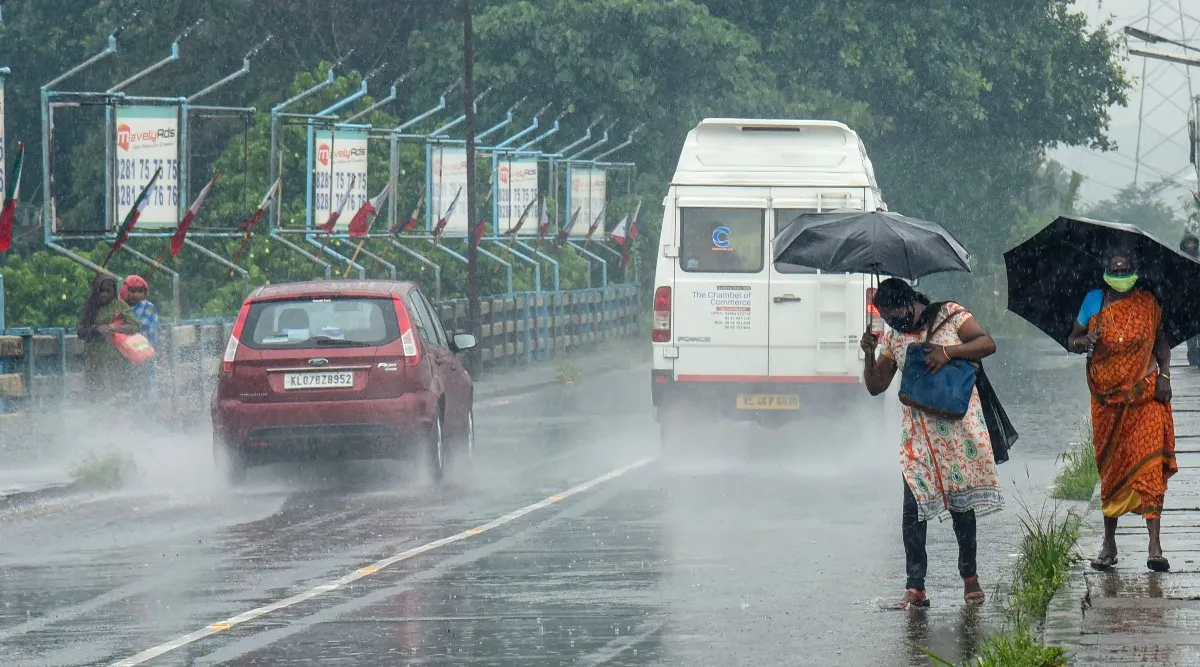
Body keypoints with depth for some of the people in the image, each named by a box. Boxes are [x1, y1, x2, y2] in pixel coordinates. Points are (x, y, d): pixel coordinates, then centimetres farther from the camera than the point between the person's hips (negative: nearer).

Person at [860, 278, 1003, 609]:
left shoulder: (950, 315, 1)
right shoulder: (893, 338, 11)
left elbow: (987, 343, -7)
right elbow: (876, 386, 12)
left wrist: (948, 351, -19)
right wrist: (870, 355, -6)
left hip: (957, 424, -3)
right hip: (918, 432, 3)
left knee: (961, 503, 2)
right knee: (913, 509, -7)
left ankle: (970, 577, 17)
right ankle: (915, 588, -7)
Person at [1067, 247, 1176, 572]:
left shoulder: (1147, 303, 4)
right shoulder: (1094, 301, 5)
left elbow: (1161, 342, 13)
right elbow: (1071, 340, 11)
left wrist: (1164, 375, -1)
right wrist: (1085, 342, -12)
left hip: (1144, 394, -2)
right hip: (1108, 396, 2)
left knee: (1149, 464, -13)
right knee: (1111, 467, 7)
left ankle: (1154, 545, -17)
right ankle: (1109, 543, 17)